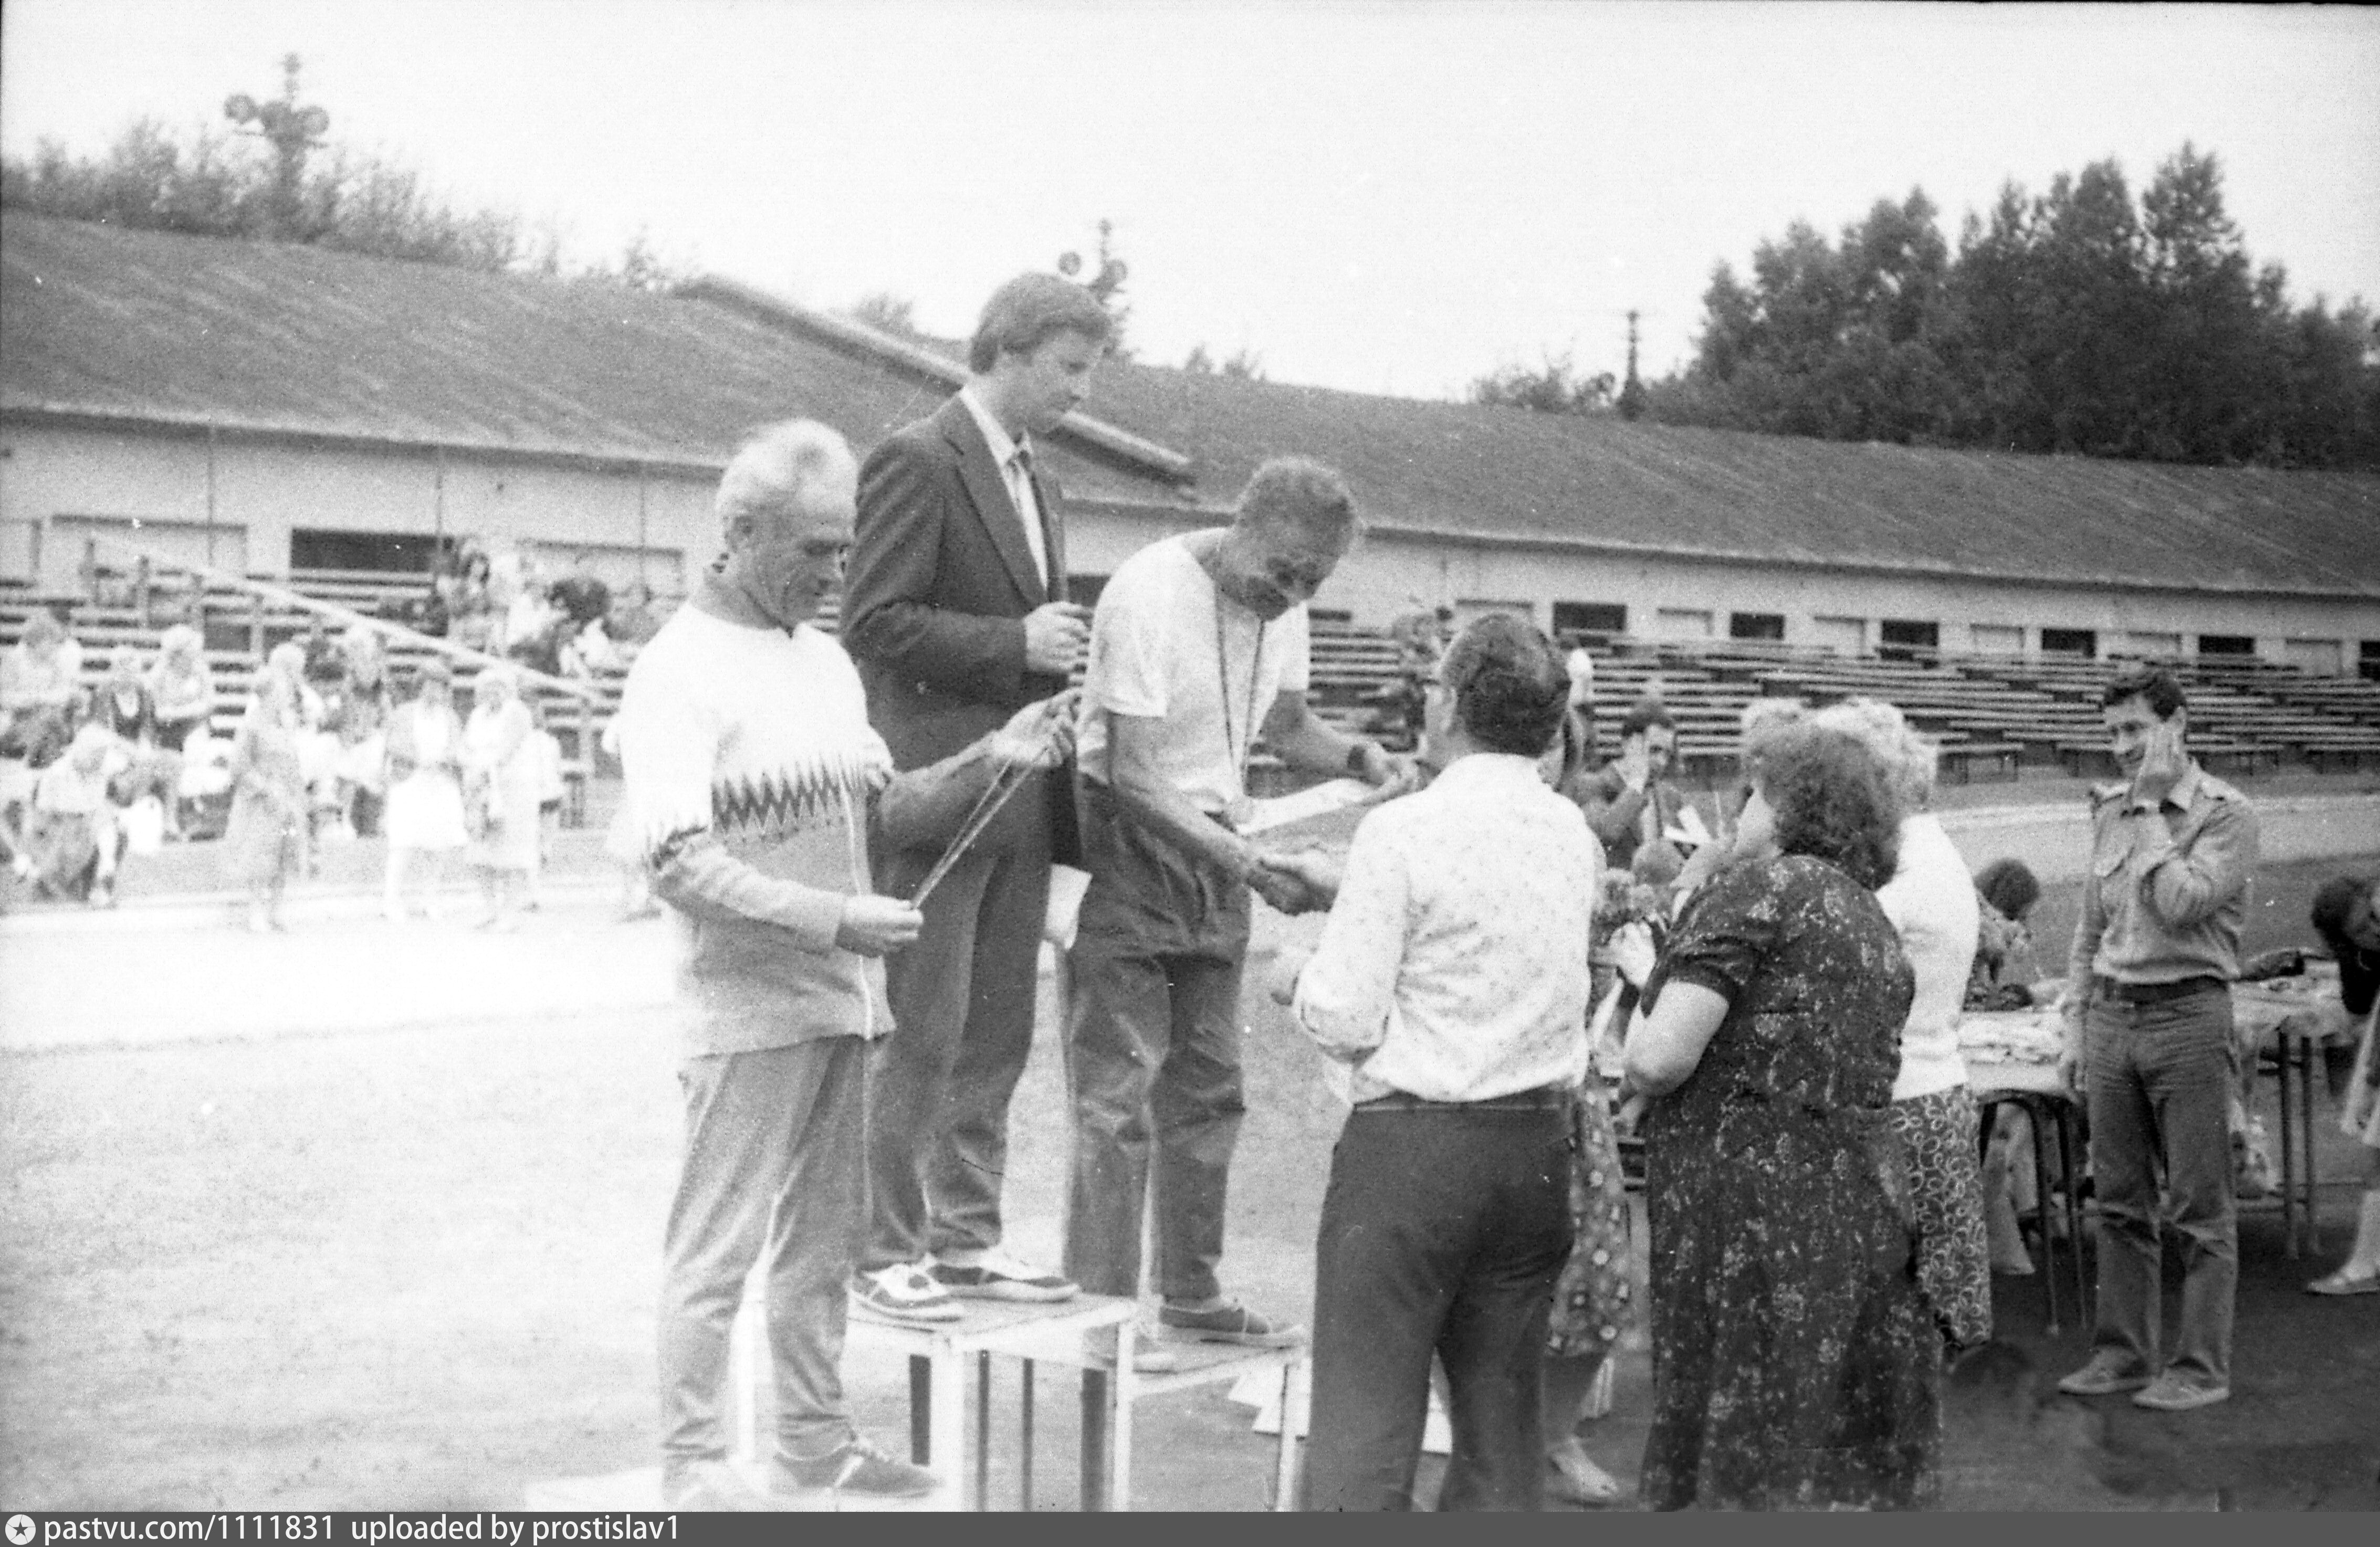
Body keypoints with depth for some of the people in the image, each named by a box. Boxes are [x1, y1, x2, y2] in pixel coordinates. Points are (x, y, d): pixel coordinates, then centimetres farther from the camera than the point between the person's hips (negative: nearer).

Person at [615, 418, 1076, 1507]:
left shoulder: (827, 660, 13)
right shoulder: (678, 672, -12)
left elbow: (881, 816, 15)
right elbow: (677, 865, -19)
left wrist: (988, 763, -1)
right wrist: (835, 920, -24)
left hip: (844, 1001, 8)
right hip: (748, 1007, -8)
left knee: (824, 1236, 15)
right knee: (720, 1245, 1)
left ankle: (813, 1438, 27)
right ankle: (692, 1459, 12)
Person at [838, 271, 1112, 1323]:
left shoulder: (1034, 479, 18)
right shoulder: (918, 461, -10)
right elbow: (873, 621, -15)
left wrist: (1060, 648, 9)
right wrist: (1016, 644, -17)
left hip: (1019, 796, 9)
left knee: (997, 1038, 11)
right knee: (921, 1038, -3)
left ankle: (965, 1237, 20)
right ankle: (885, 1254, 6)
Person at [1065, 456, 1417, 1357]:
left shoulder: (1280, 600, 3)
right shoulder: (1152, 594, -21)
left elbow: (1285, 724, 16)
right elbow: (1133, 777, -24)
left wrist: (1361, 759, -5)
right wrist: (1253, 867, -29)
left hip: (1214, 847, 8)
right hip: (1126, 844, -8)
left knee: (1207, 1090, 12)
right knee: (1117, 1096, -6)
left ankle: (1193, 1297, 22)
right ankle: (1103, 1308, 2)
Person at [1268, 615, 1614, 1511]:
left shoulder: (1405, 830, -13)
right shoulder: (1571, 834, 7)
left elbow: (1347, 1016, -14)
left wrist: (1300, 982, 7)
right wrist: (1345, 890, 24)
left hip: (1411, 1143, -6)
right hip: (1538, 1145, 6)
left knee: (1364, 1432, -1)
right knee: (1502, 1420, 13)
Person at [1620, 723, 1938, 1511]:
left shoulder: (1761, 886, -8)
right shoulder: (1876, 924, 17)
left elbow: (1664, 1053, -17)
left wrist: (1629, 1083, 4)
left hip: (1750, 1201, -8)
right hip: (1866, 1199, 8)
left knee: (1751, 1455, 0)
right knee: (1855, 1452, 12)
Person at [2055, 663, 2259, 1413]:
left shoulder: (2227, 814, -6)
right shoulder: (2110, 810, 12)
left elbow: (2182, 906, -21)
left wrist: (2152, 813, -13)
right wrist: (2075, 1025, 13)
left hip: (2188, 1014, -6)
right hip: (2112, 1015, 6)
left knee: (2198, 1205, 0)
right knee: (2120, 1202, 11)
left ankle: (2202, 1366, 7)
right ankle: (2124, 1353, 20)